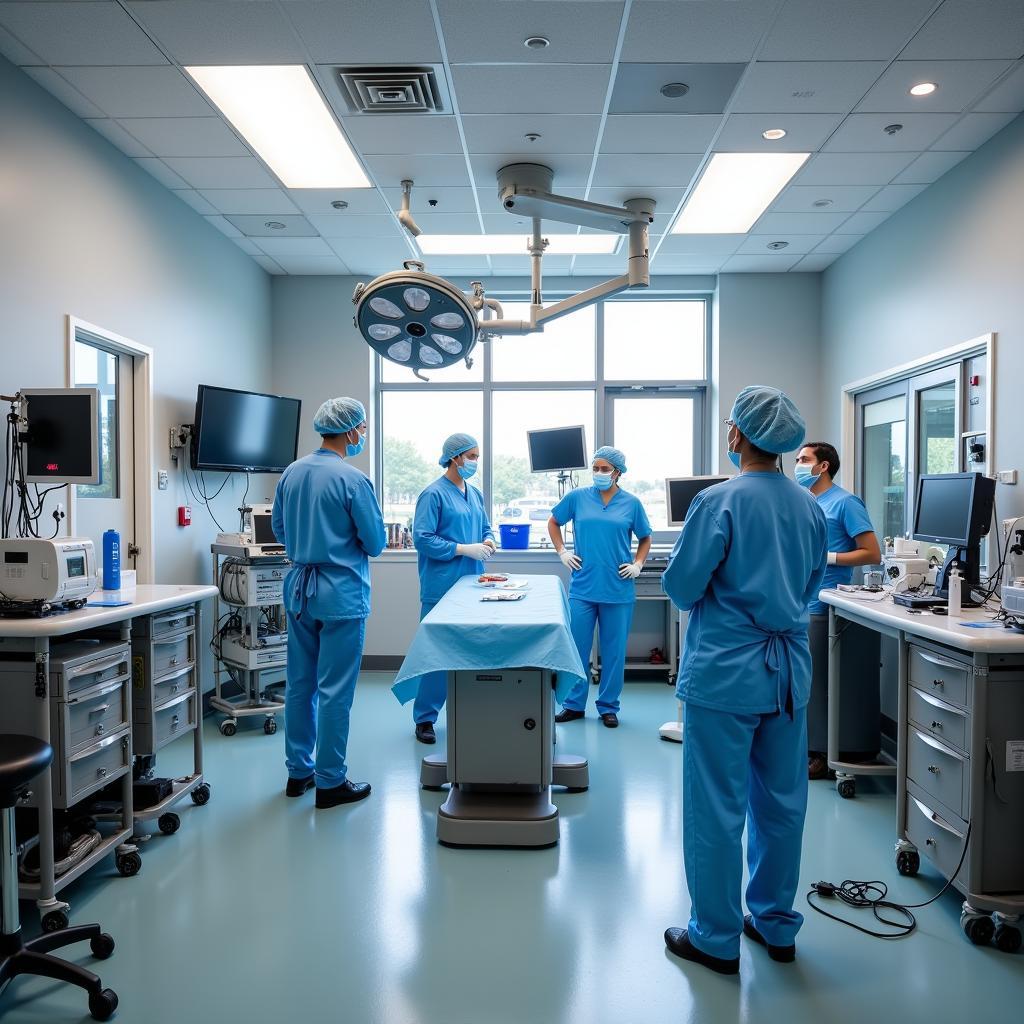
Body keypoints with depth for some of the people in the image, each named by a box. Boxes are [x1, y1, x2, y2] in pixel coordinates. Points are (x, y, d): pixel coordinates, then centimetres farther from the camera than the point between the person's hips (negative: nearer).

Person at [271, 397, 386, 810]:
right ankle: (330, 782, 12)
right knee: (335, 690, 2)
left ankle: (298, 771, 27)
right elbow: (376, 543, -10)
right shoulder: (353, 480, -16)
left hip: (299, 589, 7)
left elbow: (279, 528, 15)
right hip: (341, 593, -7)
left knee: (299, 684, 15)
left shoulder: (291, 473, 4)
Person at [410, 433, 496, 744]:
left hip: (472, 584, 7)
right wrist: (465, 549, -18)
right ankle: (425, 718, 11)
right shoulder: (434, 494, -10)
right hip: (441, 587, -7)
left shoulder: (475, 493, 14)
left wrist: (488, 541, 0)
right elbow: (422, 539, -16)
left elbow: (486, 527, 24)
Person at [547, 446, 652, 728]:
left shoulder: (631, 503, 2)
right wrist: (562, 551, 6)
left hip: (618, 589, 0)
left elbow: (645, 538, 14)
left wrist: (638, 564, 1)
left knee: (614, 651, 8)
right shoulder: (577, 497, 2)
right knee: (577, 648, 6)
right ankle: (574, 704, 21)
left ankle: (608, 707, 23)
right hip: (582, 587, 0)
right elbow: (553, 522, 16)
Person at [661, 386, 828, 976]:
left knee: (718, 807, 6)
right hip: (789, 670, 6)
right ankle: (777, 925, 33)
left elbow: (681, 587, -12)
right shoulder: (810, 507, 3)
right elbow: (812, 585, 15)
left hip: (725, 672, -6)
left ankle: (717, 938, 19)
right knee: (781, 802, 17)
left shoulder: (720, 502, -16)